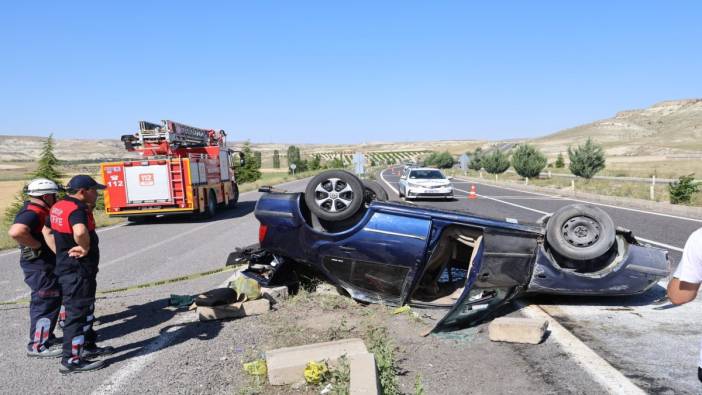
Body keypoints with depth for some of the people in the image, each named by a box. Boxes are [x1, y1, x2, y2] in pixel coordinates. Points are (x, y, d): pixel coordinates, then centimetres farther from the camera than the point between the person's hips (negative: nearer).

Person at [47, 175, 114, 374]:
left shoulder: (58, 206, 10)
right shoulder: (77, 209, -22)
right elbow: (81, 232, -42)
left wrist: (62, 251, 12)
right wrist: (85, 248, -23)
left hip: (65, 266, 10)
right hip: (78, 271, -10)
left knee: (86, 309, 22)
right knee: (77, 313, -1)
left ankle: (88, 346, 36)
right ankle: (71, 360, 7)